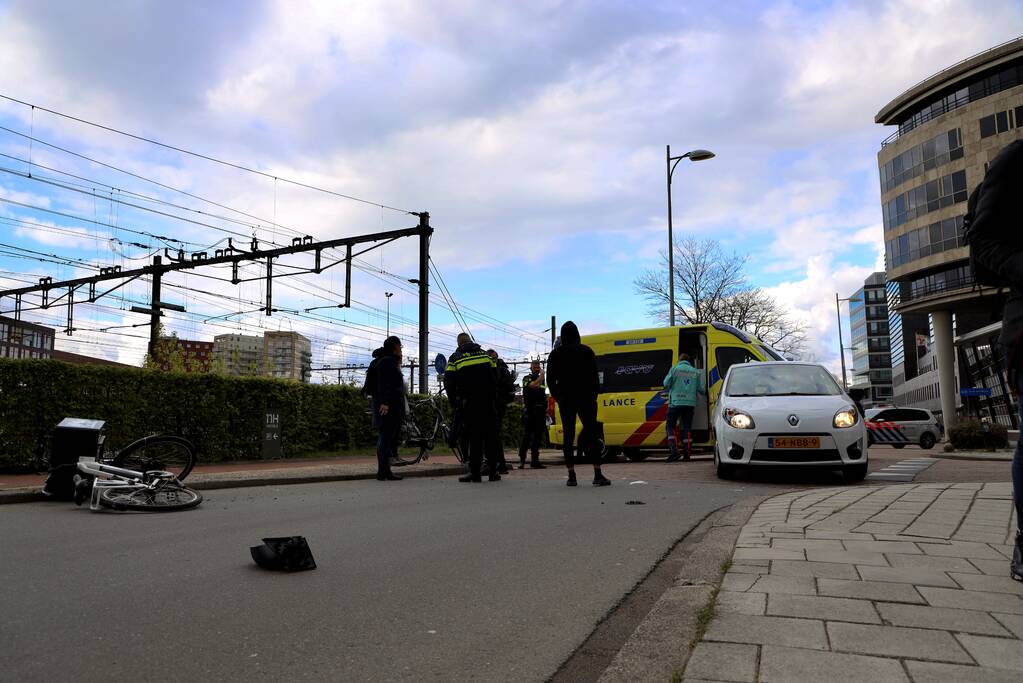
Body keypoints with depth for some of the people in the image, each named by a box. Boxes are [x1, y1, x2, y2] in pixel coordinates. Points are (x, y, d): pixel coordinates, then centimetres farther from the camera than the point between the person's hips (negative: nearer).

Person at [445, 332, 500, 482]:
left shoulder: (455, 358, 4)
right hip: (488, 402, 3)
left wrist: (455, 402, 10)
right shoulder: (485, 354, 15)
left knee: (473, 436, 0)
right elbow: (495, 377, 14)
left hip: (468, 403, -2)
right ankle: (493, 471, 8)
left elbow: (449, 383, -1)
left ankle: (475, 472, -3)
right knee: (490, 436, 7)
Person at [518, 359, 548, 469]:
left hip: (540, 412, 6)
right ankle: (521, 460, -5)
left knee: (537, 436, 6)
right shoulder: (527, 378, 1)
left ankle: (535, 461, 8)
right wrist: (542, 374, -7)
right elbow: (534, 385, -20)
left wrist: (545, 410, 18)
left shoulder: (542, 379, 21)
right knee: (526, 436, -8)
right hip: (529, 411, -6)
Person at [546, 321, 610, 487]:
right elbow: (594, 377, -2)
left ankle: (571, 476, 1)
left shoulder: (555, 354, 5)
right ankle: (598, 475, -5)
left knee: (568, 435, 4)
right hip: (585, 398, -1)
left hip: (565, 400, 2)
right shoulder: (586, 351, 0)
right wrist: (594, 395, 8)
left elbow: (550, 380, 5)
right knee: (592, 432, -1)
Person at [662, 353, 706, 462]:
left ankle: (674, 450, -9)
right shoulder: (695, 372, 7)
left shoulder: (674, 369, -2)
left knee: (670, 426, 5)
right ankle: (686, 453, 7)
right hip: (690, 403, 3)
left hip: (675, 403, -3)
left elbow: (666, 384, -4)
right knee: (686, 427, 10)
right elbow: (701, 389, 9)